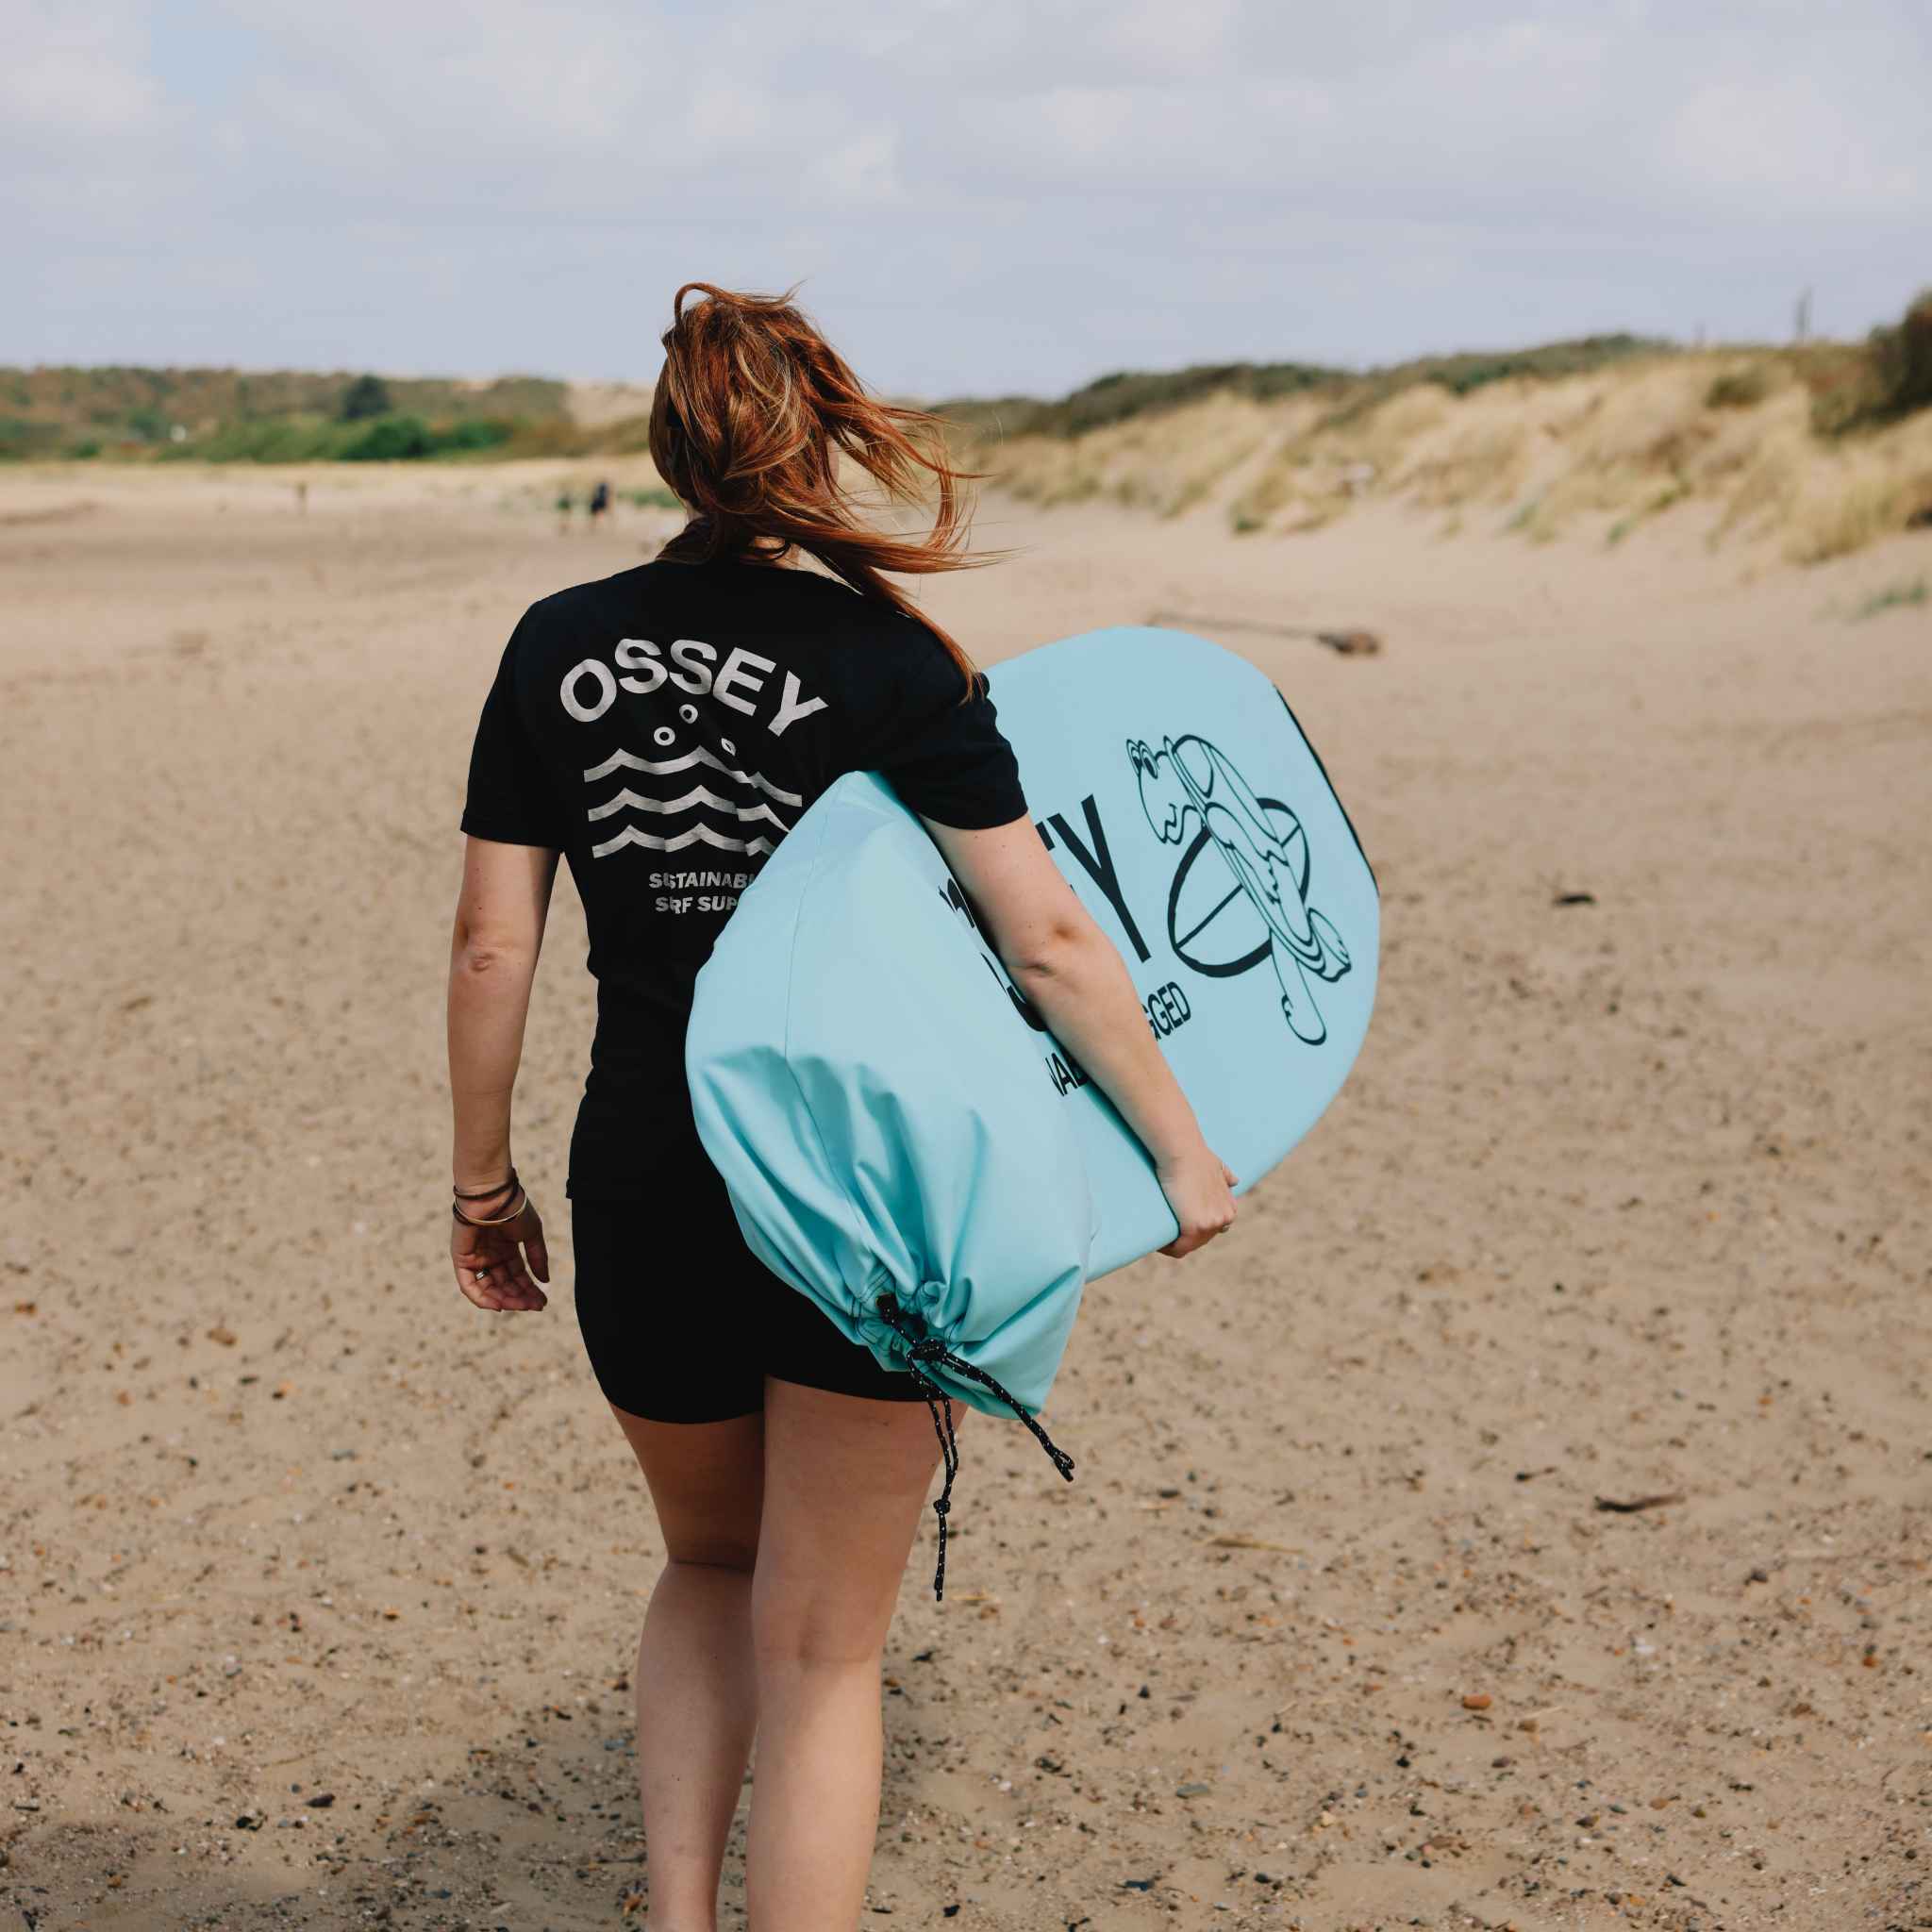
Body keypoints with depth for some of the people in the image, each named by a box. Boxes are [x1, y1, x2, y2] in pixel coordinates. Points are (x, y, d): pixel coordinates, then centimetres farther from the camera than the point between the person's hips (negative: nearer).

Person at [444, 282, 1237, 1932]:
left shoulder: (558, 647, 1)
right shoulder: (889, 663, -7)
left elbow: (491, 947, 2)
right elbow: (1049, 938, -10)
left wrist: (484, 1183, 12)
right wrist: (1183, 1151, -2)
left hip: (643, 1191, 3)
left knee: (709, 1567, 28)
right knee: (820, 1655, 11)